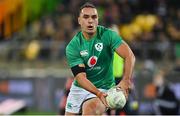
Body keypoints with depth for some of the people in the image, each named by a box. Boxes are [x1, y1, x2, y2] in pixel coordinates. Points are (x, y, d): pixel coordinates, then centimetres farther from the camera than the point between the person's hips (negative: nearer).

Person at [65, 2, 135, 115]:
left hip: (103, 89, -3)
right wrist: (98, 93, -37)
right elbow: (80, 77, -19)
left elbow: (129, 56, -23)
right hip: (78, 89, 3)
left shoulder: (107, 35, -13)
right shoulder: (72, 46, -11)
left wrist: (126, 81, -40)